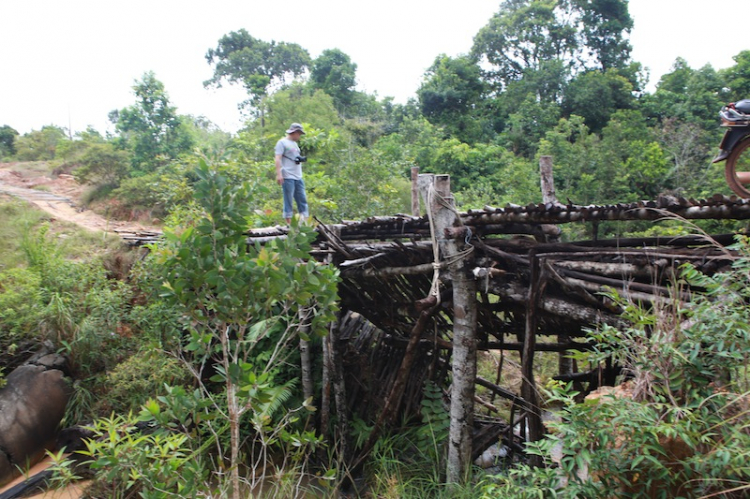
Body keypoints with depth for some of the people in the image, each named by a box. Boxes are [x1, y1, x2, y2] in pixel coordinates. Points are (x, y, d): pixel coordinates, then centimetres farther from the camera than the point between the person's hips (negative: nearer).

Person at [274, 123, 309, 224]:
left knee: (302, 199, 7)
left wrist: (302, 159, 11)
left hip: (298, 177, 8)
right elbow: (278, 159, -11)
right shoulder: (282, 142, -3)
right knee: (288, 200, -3)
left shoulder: (295, 144, 21)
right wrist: (279, 174, -19)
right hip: (288, 177, -8)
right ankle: (288, 223, 2)